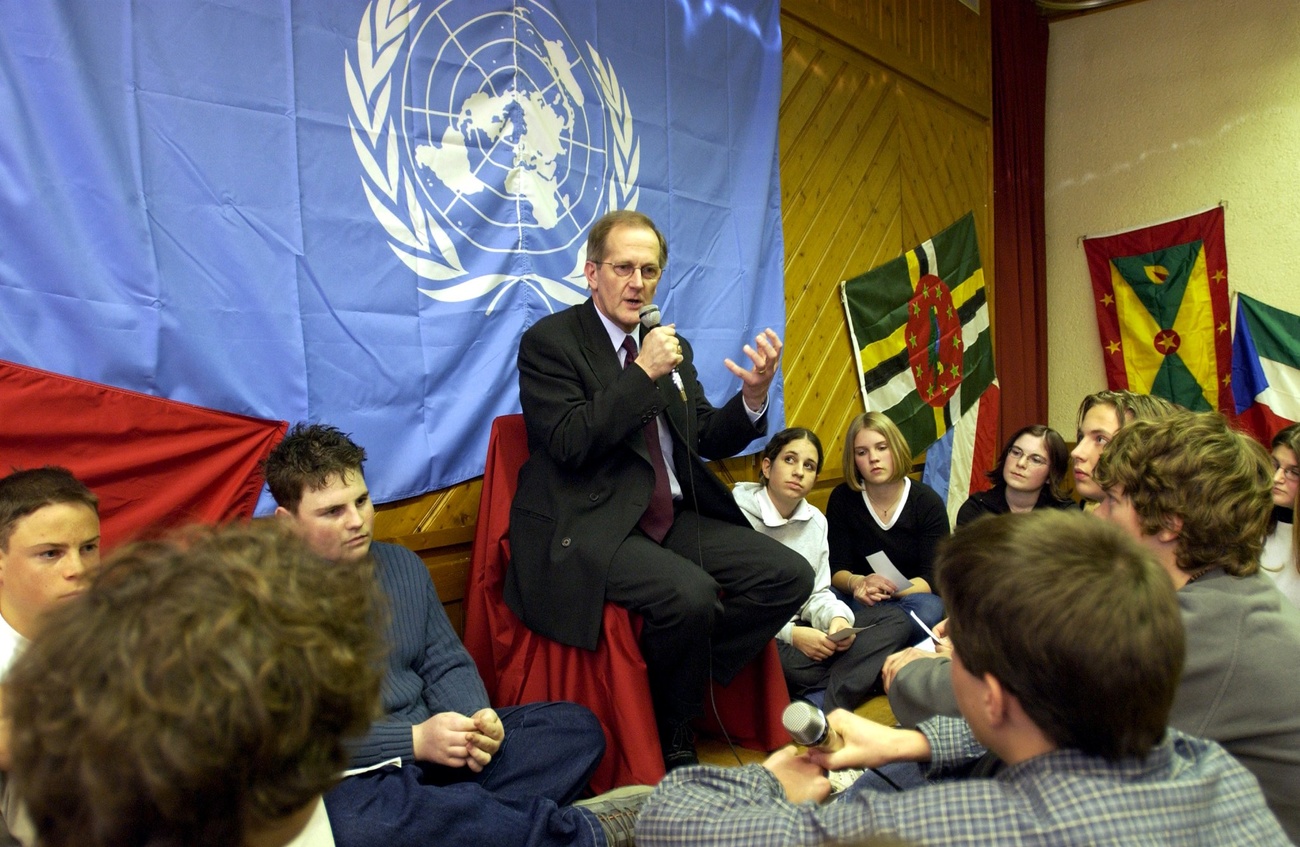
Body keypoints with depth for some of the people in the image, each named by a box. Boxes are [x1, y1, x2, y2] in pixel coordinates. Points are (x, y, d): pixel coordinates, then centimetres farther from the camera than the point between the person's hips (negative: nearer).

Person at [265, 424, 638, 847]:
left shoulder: (403, 565, 9)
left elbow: (446, 664, 11)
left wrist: (478, 720, -11)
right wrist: (415, 741, -22)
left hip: (440, 749, 6)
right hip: (350, 777, -6)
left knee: (575, 726, -4)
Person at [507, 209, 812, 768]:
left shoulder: (673, 348, 17)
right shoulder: (549, 341, -3)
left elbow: (708, 440, 15)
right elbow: (569, 443, -15)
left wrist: (753, 397, -5)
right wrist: (643, 373, -18)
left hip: (674, 518, 7)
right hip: (591, 528, -7)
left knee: (789, 575, -9)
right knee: (691, 593, -32)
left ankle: (676, 687, 3)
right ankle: (671, 748, -3)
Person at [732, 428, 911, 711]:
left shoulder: (815, 521, 9)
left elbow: (817, 594, 10)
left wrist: (837, 618, -13)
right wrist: (791, 634, -21)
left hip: (797, 629, 8)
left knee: (893, 619, -6)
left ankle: (827, 715, -22)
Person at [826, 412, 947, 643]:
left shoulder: (928, 502, -5)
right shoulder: (842, 499, -2)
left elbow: (932, 578, -10)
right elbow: (836, 569, -4)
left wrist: (888, 589, -29)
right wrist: (857, 583, -28)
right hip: (863, 602, 0)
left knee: (927, 608, -36)